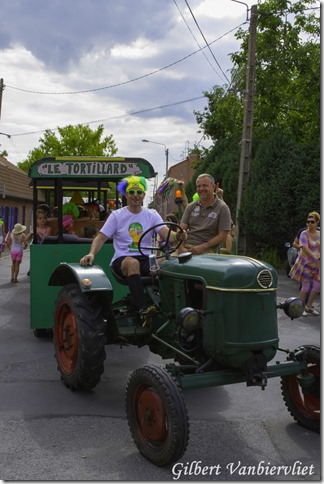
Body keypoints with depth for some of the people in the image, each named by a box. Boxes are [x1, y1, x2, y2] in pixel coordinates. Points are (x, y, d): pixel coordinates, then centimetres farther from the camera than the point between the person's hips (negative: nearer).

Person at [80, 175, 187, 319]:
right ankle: (141, 310, -42)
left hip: (146, 259, 2)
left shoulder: (152, 214, 10)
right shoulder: (117, 215, 6)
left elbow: (165, 233, -5)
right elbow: (101, 237, 0)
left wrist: (177, 236, -29)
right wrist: (91, 254, -20)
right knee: (133, 263, -38)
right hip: (122, 259, -1)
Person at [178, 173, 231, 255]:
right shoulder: (191, 206, 17)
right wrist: (181, 248, -10)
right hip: (186, 246, 4)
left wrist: (202, 247, -13)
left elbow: (222, 237, -3)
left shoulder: (222, 208, 3)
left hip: (206, 250, -4)